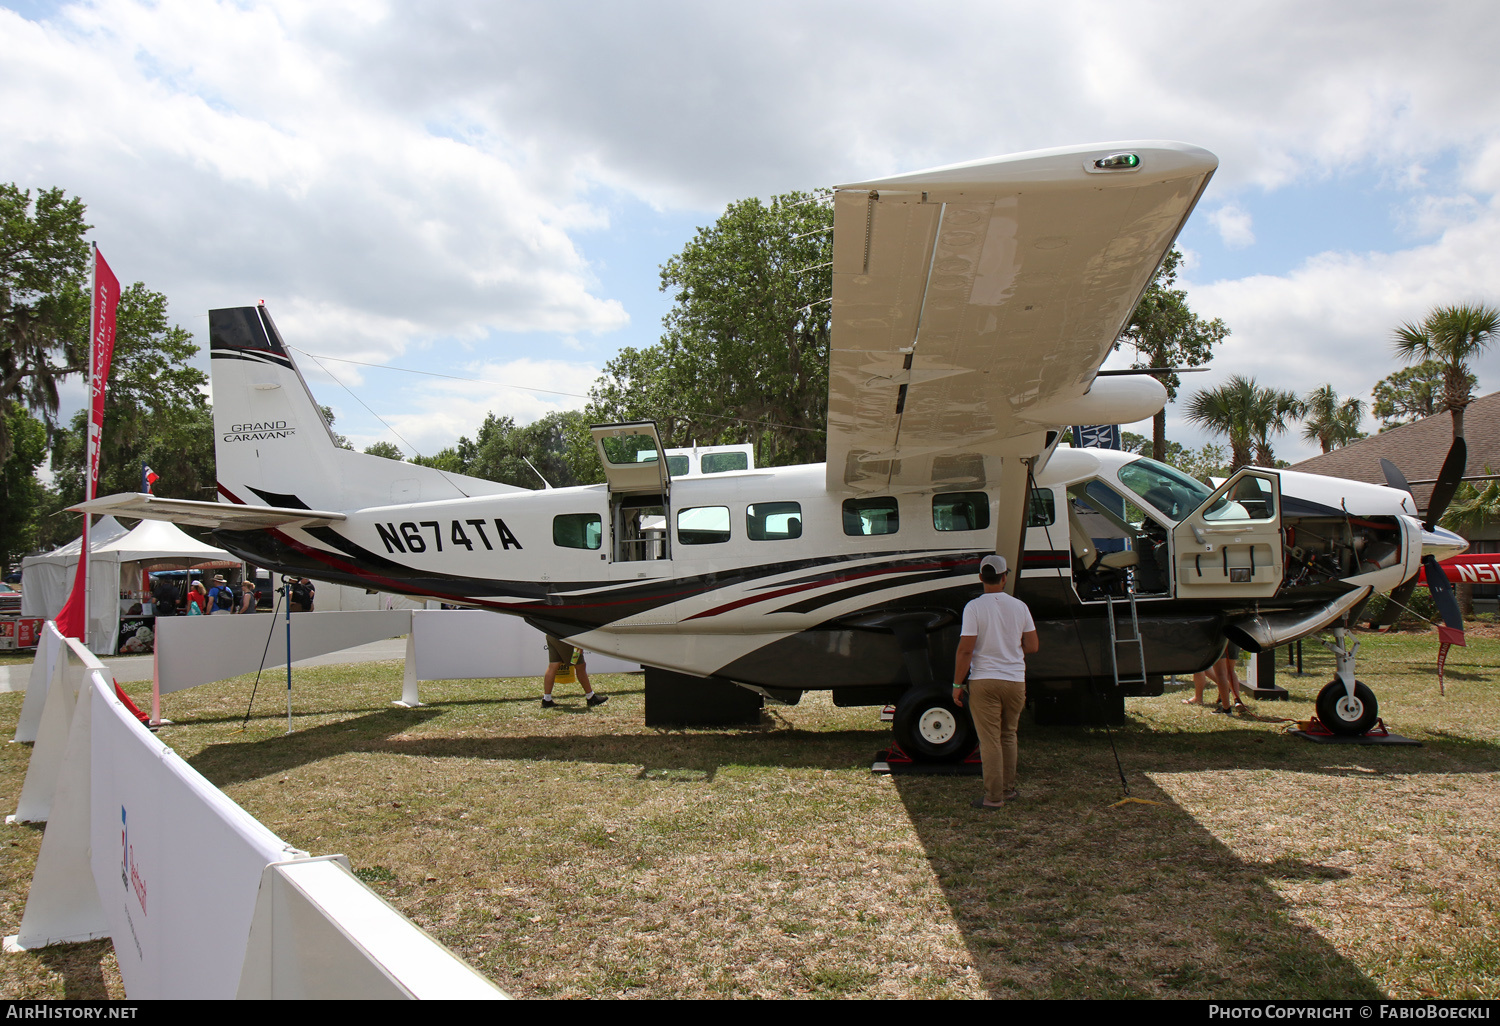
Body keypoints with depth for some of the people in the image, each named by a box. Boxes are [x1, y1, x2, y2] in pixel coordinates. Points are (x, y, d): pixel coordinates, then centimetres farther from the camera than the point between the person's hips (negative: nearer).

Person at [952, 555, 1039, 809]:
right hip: (1015, 680, 4)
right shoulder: (1020, 606, 2)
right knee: (1008, 736, 19)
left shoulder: (974, 607, -11)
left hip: (984, 681, -4)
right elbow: (1033, 646, 6)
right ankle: (1009, 789, 26)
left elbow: (965, 650, -14)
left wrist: (957, 684, -6)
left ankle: (994, 796, 4)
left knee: (990, 740, 1)